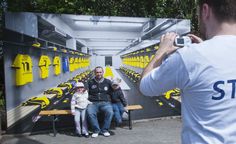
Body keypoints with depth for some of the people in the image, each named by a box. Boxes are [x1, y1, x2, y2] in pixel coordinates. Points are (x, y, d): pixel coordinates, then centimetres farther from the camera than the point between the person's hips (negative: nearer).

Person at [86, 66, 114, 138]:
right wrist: (88, 100, 2)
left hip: (105, 103, 0)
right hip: (93, 103, 0)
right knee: (90, 113, -32)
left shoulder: (108, 82, 11)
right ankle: (96, 130, -11)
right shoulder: (90, 82, 11)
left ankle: (104, 130, -10)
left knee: (110, 112, -32)